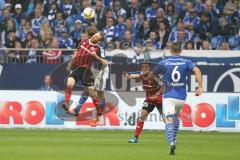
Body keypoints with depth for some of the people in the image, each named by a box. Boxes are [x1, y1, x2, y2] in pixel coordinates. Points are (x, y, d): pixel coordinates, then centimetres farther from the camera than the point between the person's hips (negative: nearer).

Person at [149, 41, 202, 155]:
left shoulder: (164, 62, 1)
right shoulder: (186, 62, 4)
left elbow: (150, 76, 4)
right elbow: (197, 71, -14)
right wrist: (200, 87, -13)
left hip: (168, 96, -3)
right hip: (181, 97, 3)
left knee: (169, 120, -9)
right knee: (176, 117, 28)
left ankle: (171, 142, -33)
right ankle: (173, 140, 27)